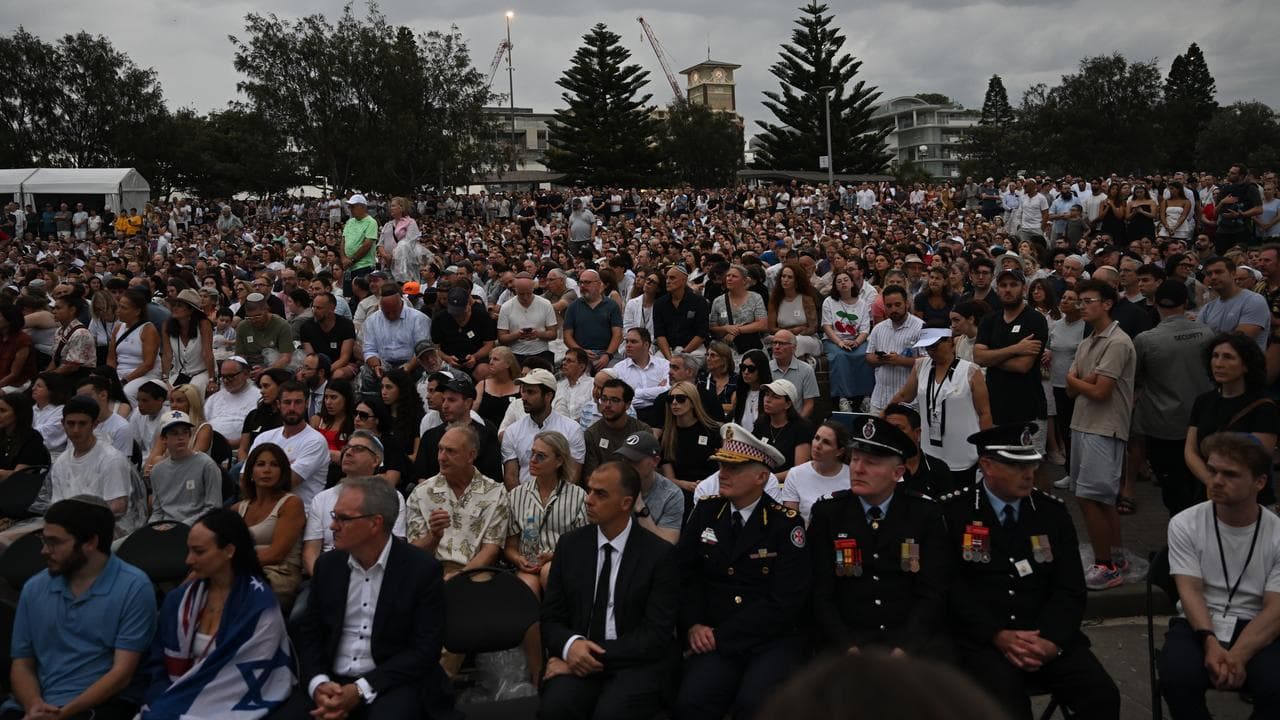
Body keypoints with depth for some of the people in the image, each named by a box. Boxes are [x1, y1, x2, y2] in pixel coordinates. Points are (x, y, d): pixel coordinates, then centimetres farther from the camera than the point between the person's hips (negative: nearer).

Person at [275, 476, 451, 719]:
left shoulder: (422, 569, -9)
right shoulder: (328, 564, 6)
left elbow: (425, 648, -11)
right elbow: (309, 631, 9)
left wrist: (360, 690, -17)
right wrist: (318, 683, -11)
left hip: (393, 683, -4)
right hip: (331, 681, 4)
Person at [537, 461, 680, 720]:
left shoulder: (660, 554, -6)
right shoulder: (570, 544, 5)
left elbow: (656, 635, -10)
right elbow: (551, 618, 8)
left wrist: (595, 656, -17)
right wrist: (570, 645, -15)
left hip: (637, 662, -2)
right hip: (578, 657, 2)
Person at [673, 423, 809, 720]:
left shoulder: (786, 524, -6)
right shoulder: (706, 510, 7)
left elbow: (785, 600, -12)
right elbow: (684, 573, 8)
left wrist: (722, 636, -13)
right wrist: (692, 625, -8)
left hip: (774, 641, -2)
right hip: (715, 639, 2)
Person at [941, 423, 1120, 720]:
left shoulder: (1053, 511, 8)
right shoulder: (953, 511, -3)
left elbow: (1070, 588, 4)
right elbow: (951, 586, -6)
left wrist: (1051, 640, -13)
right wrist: (998, 635, -16)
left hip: (1048, 637, 4)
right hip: (982, 639, -4)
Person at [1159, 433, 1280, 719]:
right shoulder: (1185, 524, -3)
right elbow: (1190, 591, -8)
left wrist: (1237, 656, -25)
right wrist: (1210, 642, -27)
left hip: (1256, 630, 0)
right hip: (1198, 625, 0)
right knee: (1177, 678, -31)